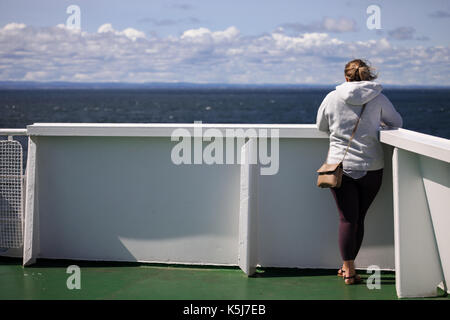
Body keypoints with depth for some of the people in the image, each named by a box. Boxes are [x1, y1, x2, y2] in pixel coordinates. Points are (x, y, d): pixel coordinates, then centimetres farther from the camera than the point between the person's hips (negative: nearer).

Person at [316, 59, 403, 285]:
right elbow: (397, 122, 10)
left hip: (340, 165, 0)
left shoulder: (332, 98, -2)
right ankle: (348, 266, 19)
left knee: (347, 218, 3)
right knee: (359, 217, 11)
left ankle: (349, 270, 2)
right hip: (371, 167, 0)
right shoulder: (378, 99, -3)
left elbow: (321, 126, 12)